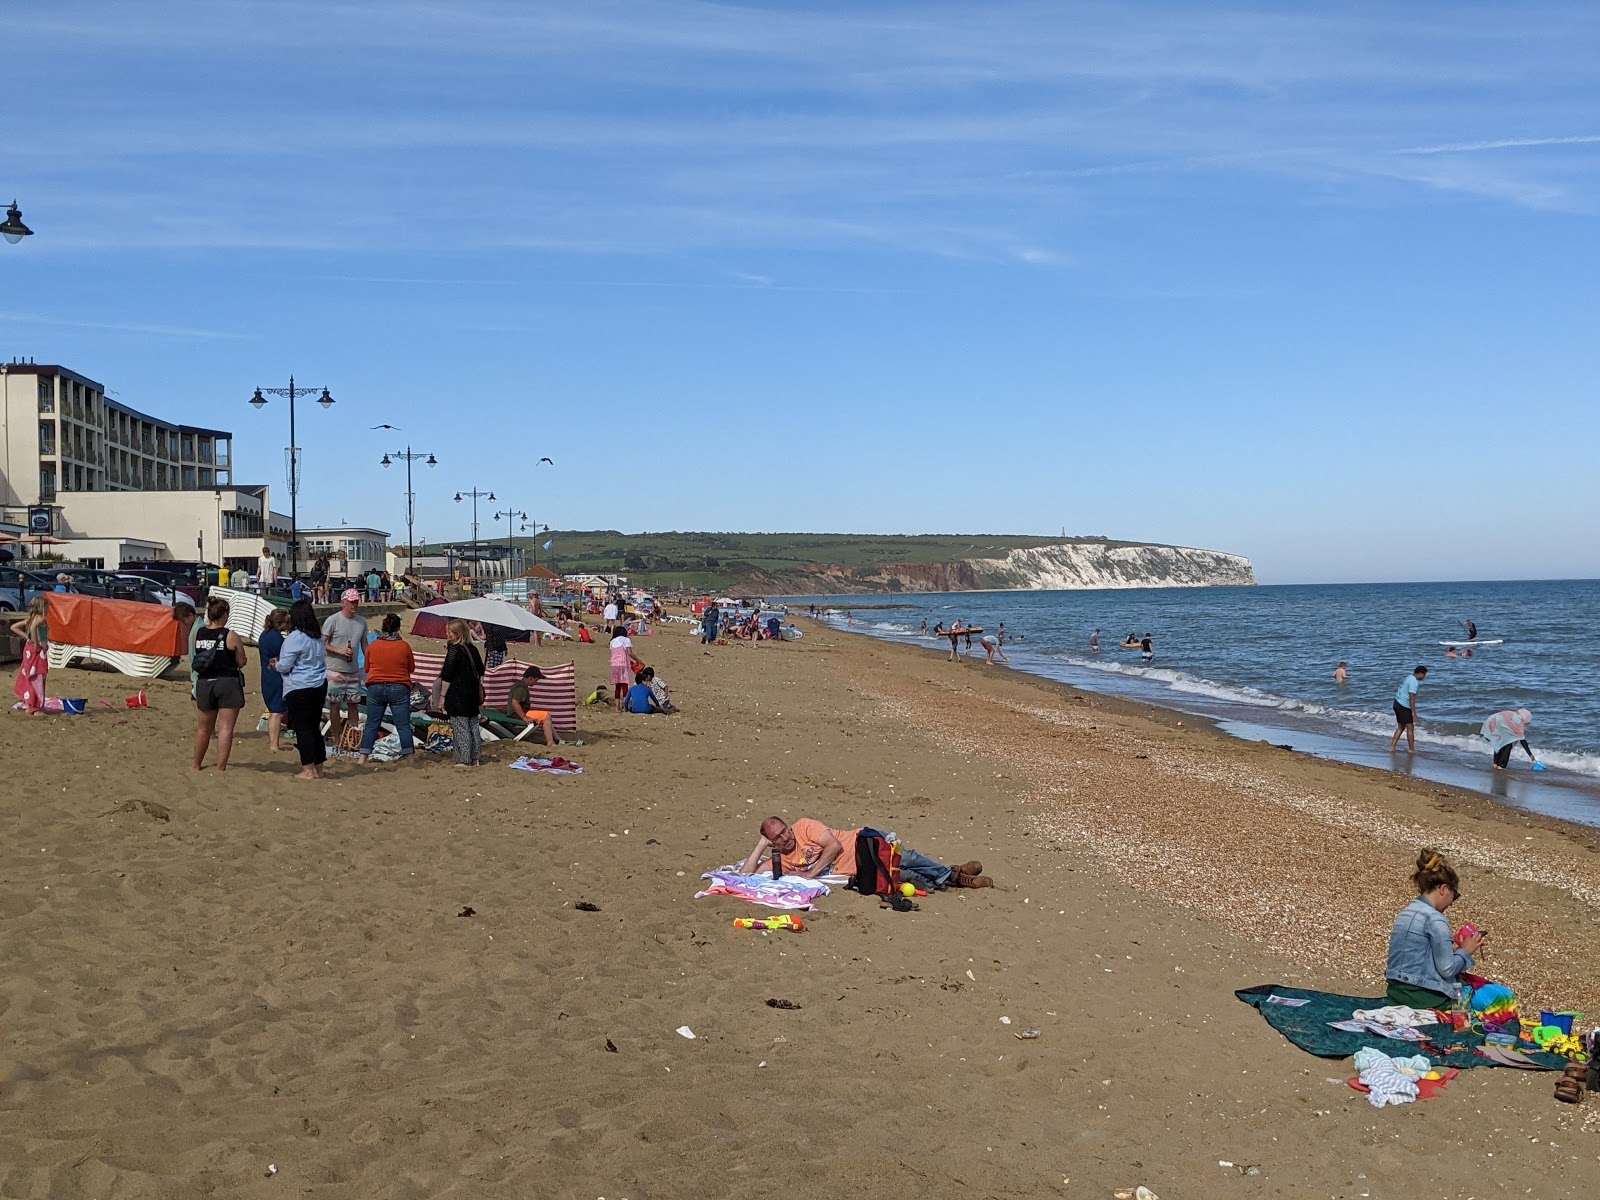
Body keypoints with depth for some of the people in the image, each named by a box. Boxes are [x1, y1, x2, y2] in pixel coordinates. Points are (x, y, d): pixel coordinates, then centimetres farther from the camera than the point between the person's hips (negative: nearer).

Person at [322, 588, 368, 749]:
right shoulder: (332, 620, -10)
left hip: (354, 671, 5)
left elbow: (364, 644, 14)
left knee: (354, 704, 9)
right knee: (335, 704, 2)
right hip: (335, 671, -5)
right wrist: (339, 651, -21)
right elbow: (323, 643, -8)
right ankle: (337, 739, 10)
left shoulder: (362, 621, 6)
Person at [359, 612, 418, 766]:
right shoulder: (404, 646, -6)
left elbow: (367, 668, 10)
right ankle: (410, 758, 3)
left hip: (375, 688, 2)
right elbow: (412, 668, 5)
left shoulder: (372, 645, -1)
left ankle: (362, 757, 8)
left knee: (372, 725, 9)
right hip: (399, 689, -2)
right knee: (403, 725, 2)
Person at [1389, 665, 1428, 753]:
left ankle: (1392, 747, 15)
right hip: (1404, 706, -10)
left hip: (1397, 703, 10)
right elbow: (1412, 697, -22)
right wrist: (1413, 712, -23)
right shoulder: (1414, 682, -16)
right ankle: (1411, 749, 5)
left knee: (1401, 727, 17)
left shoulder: (1408, 677, 14)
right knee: (1410, 728, -1)